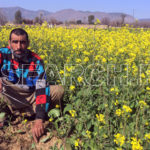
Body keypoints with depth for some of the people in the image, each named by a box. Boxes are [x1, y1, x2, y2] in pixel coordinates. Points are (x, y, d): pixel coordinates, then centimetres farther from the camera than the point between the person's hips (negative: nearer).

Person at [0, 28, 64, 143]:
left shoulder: (36, 61, -13)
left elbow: (42, 88, -23)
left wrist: (39, 119, -35)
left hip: (31, 98, 0)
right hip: (11, 98, 0)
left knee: (59, 90, -19)